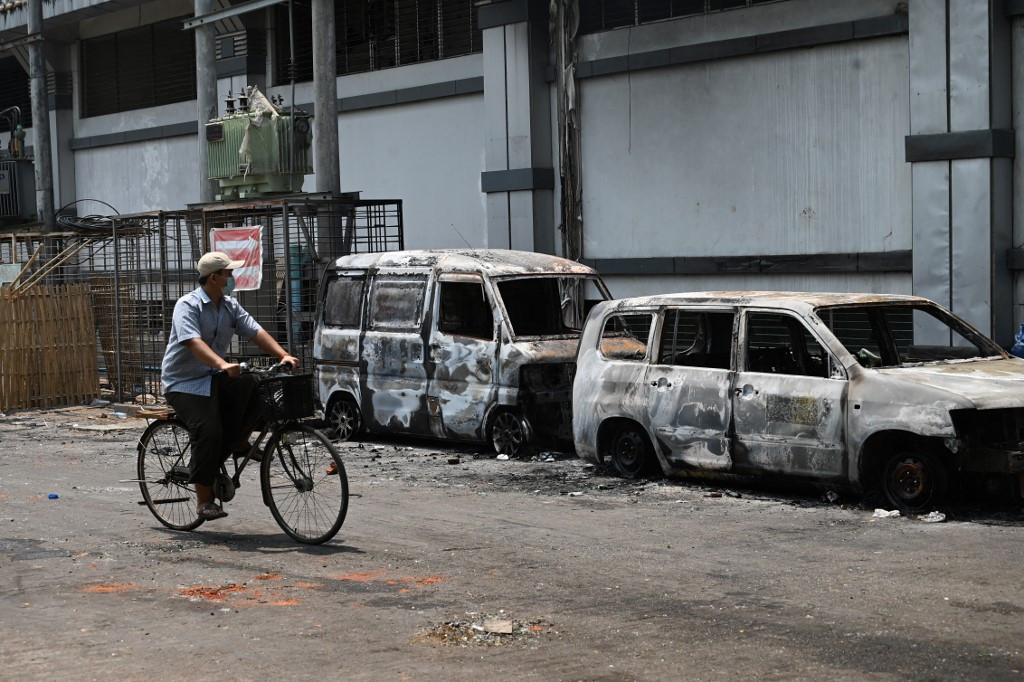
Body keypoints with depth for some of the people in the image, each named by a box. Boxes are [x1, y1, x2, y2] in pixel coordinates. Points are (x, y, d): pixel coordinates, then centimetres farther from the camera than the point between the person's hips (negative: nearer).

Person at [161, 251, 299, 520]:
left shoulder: (230, 306, 8)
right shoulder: (188, 305, -15)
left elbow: (256, 332, -1)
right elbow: (193, 342, -31)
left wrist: (283, 355, -18)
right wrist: (223, 364, -47)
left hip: (214, 378, 6)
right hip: (184, 382, -6)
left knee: (255, 386, -21)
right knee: (209, 432, -24)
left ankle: (238, 440, -2)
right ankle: (204, 499, -12)